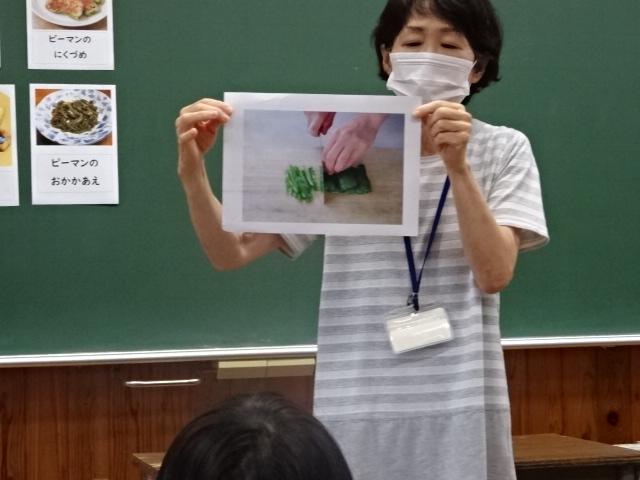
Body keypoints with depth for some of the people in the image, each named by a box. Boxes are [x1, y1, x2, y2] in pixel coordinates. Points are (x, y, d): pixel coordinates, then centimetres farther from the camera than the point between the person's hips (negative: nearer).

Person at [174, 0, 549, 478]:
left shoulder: (502, 150, 3)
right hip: (357, 413, 1)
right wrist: (193, 172, -16)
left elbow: (495, 274, -11)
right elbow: (232, 253, 0)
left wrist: (457, 166, -22)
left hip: (460, 414, 0)